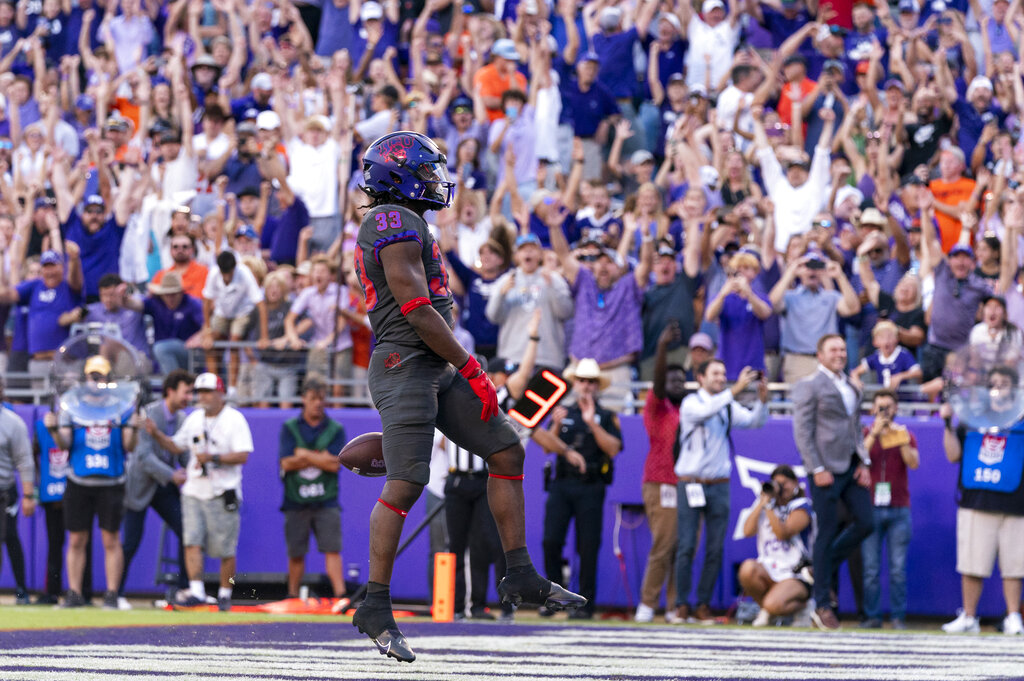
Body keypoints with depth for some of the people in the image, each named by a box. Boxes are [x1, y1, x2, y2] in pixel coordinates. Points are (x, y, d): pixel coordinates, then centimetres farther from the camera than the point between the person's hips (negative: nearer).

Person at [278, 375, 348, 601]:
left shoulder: (336, 430, 6)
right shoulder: (289, 428, 6)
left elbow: (334, 464, -6)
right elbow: (287, 463, -5)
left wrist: (304, 454, -5)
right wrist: (320, 457, -8)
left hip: (325, 500, 0)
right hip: (296, 501, 0)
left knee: (332, 549, -11)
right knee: (296, 554, 5)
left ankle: (340, 595, -19)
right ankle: (292, 597, 17)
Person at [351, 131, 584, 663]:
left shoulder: (393, 225, 21)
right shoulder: (396, 221, -12)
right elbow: (416, 309, -18)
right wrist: (471, 369, -14)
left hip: (437, 373, 11)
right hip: (405, 365, -11)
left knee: (507, 451, 7)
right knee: (404, 485, -12)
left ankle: (520, 576, 9)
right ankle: (375, 607, -8)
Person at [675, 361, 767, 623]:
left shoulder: (728, 407, 11)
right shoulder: (691, 403, -3)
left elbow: (754, 421, 1)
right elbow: (705, 412, -24)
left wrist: (762, 398, -16)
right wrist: (735, 390, -32)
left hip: (718, 485, 4)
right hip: (690, 482, -4)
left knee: (715, 549, 1)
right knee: (687, 547, -6)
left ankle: (703, 606, 6)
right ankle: (682, 605, -1)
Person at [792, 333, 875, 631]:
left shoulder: (851, 387, 18)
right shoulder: (809, 386, -4)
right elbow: (802, 431, -10)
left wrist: (863, 463, 10)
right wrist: (817, 470, -16)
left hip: (851, 468, 7)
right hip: (826, 470, -7)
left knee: (865, 523, 1)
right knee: (827, 533, -4)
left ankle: (824, 567, 22)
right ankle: (822, 605, 3)